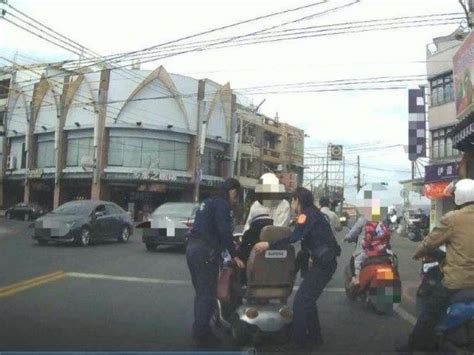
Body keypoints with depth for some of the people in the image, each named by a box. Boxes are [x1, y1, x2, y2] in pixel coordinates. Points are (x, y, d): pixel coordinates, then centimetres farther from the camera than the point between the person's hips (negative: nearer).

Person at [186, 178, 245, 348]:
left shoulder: (207, 202, 20)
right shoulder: (222, 204, -9)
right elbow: (225, 232, -17)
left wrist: (228, 244, 27)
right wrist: (234, 256, -11)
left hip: (192, 249, 10)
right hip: (205, 252, -10)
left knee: (200, 292, 17)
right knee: (208, 294, -1)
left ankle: (199, 329, 26)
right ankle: (202, 334, 5)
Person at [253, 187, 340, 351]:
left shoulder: (308, 214, -14)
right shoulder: (313, 213, 17)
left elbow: (294, 237, -26)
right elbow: (303, 238, 21)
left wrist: (268, 245, -24)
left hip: (323, 263, -10)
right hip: (325, 261, 10)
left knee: (301, 300, -8)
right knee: (308, 299, 18)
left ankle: (296, 341, -1)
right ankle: (315, 336, 28)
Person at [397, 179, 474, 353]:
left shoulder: (452, 219, -12)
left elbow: (431, 242, -4)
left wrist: (417, 254, 14)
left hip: (456, 280, -5)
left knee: (430, 314, 8)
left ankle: (415, 344, 18)